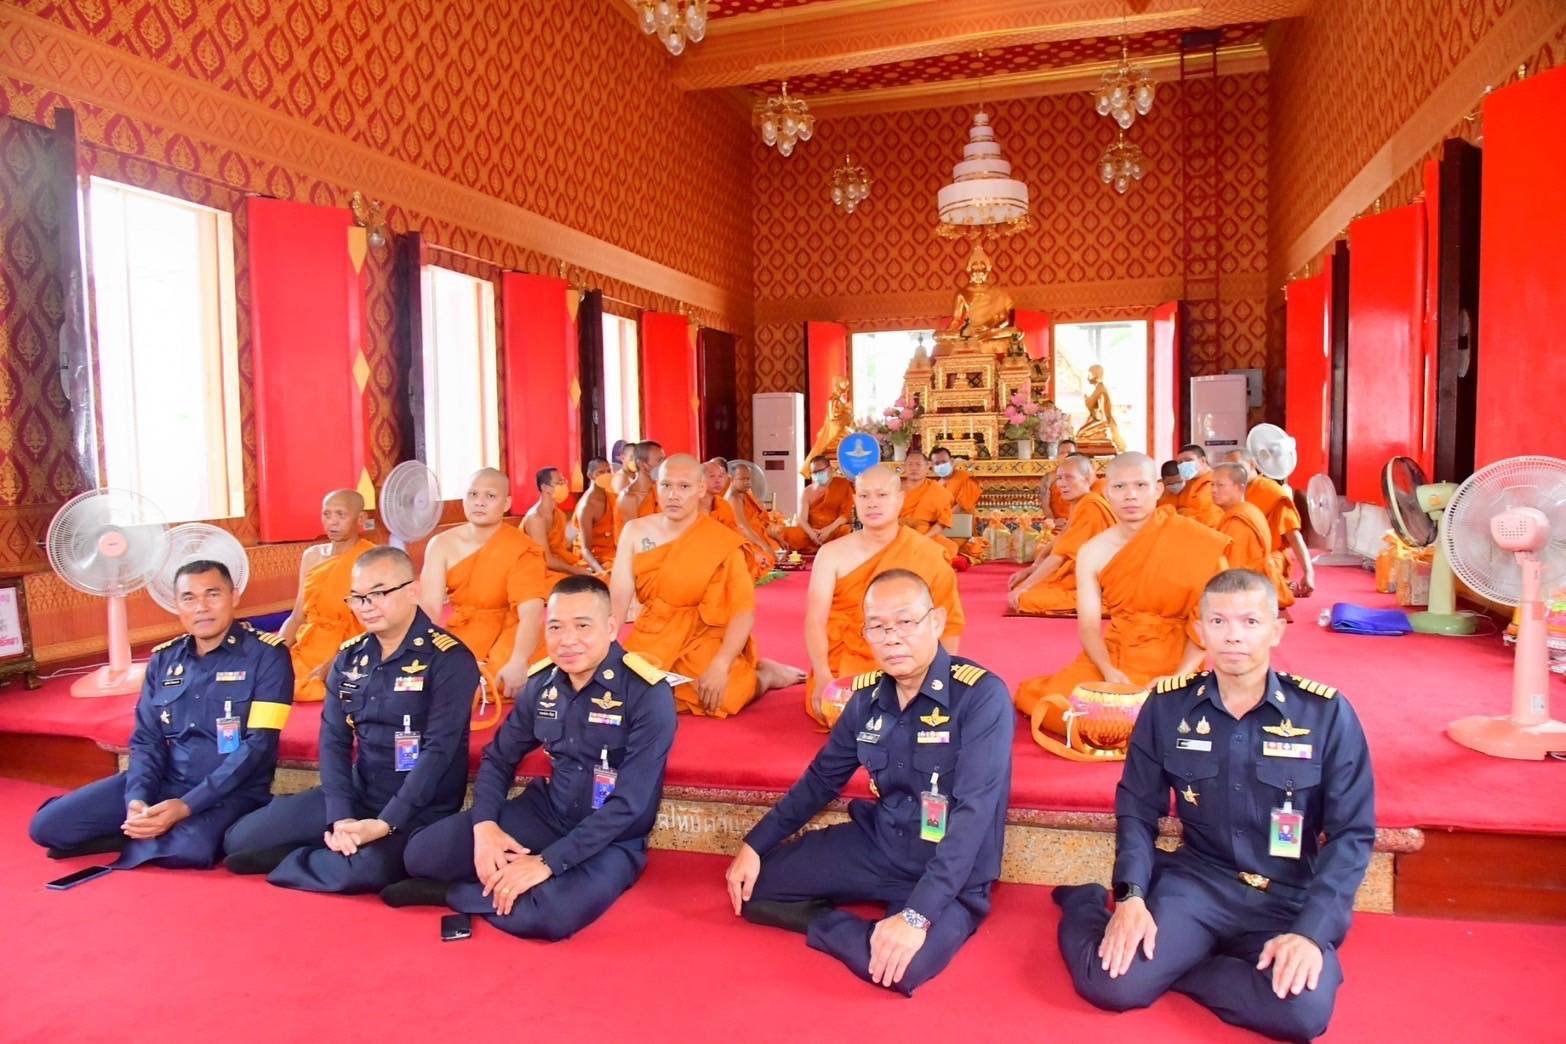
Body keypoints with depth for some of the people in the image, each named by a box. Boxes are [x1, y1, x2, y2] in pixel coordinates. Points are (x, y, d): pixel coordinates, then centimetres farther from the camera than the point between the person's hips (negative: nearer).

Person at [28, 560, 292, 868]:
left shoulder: (267, 655, -10)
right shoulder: (163, 659, 7)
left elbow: (259, 744, -15)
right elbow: (147, 739, 7)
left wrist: (186, 807, -22)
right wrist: (137, 799, -14)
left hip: (232, 790, -4)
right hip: (166, 782, 5)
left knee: (187, 848, -34)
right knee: (48, 824, -7)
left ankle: (140, 837, -4)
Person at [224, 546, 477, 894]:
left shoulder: (449, 659, -15)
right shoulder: (349, 657, 5)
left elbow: (439, 750, -19)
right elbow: (334, 739, 2)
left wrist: (386, 823, -24)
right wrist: (340, 816, -12)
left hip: (419, 809, -5)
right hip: (357, 794, 6)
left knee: (368, 868, -34)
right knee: (241, 838, -2)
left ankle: (288, 862, -6)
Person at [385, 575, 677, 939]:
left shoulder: (649, 694, -22)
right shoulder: (542, 682, -3)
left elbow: (629, 804, -23)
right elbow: (498, 758, 8)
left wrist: (548, 863, -26)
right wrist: (484, 824, -12)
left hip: (612, 838, -4)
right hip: (546, 812, 4)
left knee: (556, 915, -33)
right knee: (422, 853, -9)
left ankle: (452, 893, -8)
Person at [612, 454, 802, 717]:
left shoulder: (722, 542, -12)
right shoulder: (635, 531, -1)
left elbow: (744, 611, -16)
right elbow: (619, 595, -9)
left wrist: (720, 667, -29)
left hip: (704, 640, -5)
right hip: (650, 640, 5)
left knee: (710, 696, -30)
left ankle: (764, 675, 5)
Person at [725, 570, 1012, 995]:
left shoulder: (982, 695, -21)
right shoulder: (868, 695, -3)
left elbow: (974, 812, -27)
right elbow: (822, 778, 10)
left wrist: (917, 914, -33)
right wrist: (755, 845, 3)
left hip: (952, 874, -4)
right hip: (876, 844, 5)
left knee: (902, 967, -33)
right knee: (751, 884, -4)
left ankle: (825, 924, -6)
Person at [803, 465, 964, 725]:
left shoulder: (927, 555, -2)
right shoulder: (832, 554, -2)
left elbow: (948, 622, 1)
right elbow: (815, 621, -9)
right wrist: (823, 677, -21)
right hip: (842, 669, -1)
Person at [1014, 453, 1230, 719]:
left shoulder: (1190, 544, -10)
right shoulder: (1092, 553, -2)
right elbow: (1089, 626, -4)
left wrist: (1178, 678, -23)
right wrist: (1108, 671, -24)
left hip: (1175, 660, -2)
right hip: (1115, 657, 3)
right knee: (1034, 696, -18)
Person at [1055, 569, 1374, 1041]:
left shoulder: (1327, 713, -8)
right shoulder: (1168, 706, -4)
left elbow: (1352, 834, -5)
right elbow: (1137, 810, 4)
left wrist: (1312, 930, -16)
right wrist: (1131, 897, -11)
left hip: (1289, 896, 0)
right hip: (1195, 880, 0)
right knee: (1110, 983, -21)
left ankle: (1173, 964, -3)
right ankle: (1088, 904, 14)